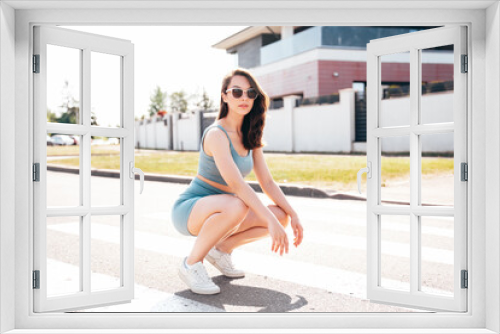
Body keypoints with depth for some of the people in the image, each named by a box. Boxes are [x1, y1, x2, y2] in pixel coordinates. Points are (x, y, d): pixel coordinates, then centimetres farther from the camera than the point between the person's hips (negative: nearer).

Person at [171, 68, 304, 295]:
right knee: (236, 206, -39)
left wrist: (292, 215, -4)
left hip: (220, 212, 7)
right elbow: (235, 183, -33)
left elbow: (267, 182, 5)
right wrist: (271, 220, -36)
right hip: (190, 209, -7)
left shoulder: (250, 137, 5)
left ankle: (222, 248, 8)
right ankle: (191, 264, -17)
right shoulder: (217, 134, -21)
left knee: (281, 216, -9)